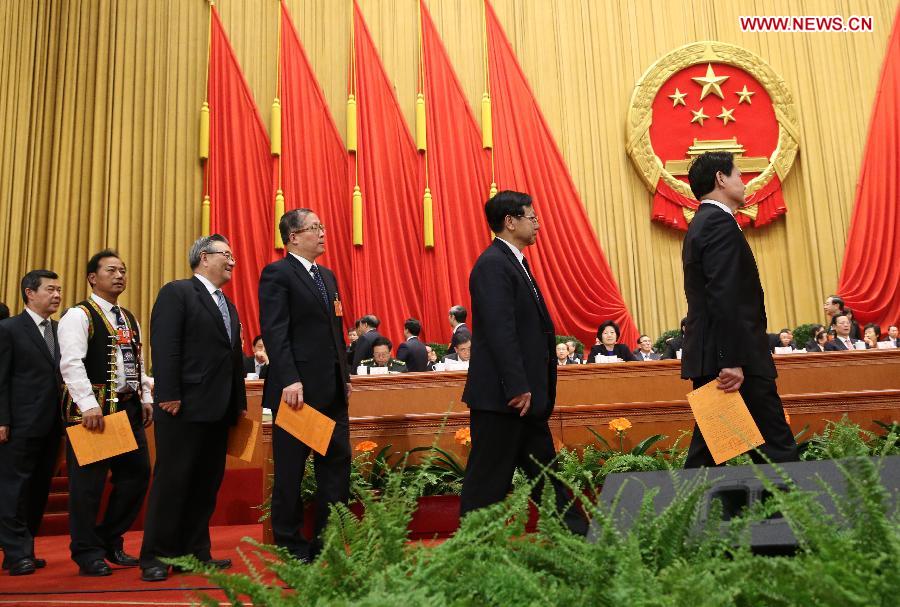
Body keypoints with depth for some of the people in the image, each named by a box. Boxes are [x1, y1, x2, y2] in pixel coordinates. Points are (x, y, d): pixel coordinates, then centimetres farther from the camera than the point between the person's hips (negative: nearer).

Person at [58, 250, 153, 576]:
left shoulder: (130, 320, 18)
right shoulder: (79, 316, -6)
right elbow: (71, 363, -17)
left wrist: (146, 398, 11)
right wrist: (89, 405, -24)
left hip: (128, 407, 8)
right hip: (92, 409, -7)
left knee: (137, 473, 8)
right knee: (88, 482, 0)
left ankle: (110, 542, 24)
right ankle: (88, 553, 13)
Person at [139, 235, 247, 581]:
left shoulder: (228, 305, 21)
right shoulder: (176, 292, -3)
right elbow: (164, 347, -13)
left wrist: (240, 402, 14)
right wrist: (169, 396, -19)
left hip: (219, 410, 8)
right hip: (184, 409, -8)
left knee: (207, 484, 10)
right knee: (172, 482, 0)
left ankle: (196, 553, 19)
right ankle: (155, 558, 11)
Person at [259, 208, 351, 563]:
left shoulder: (328, 276, 18)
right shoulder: (277, 274, -6)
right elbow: (274, 332, -15)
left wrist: (345, 375, 14)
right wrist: (290, 380, -23)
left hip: (332, 389, 8)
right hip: (297, 389, -8)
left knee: (337, 464, 10)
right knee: (290, 473, 5)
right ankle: (291, 548, 18)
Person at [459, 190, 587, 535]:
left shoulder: (514, 262, 17)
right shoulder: (493, 264, -14)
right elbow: (500, 331, -22)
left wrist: (530, 388, 16)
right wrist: (517, 387, -24)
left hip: (524, 393, 11)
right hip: (501, 396, -10)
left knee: (545, 474, 16)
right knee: (489, 480, -1)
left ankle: (575, 534, 25)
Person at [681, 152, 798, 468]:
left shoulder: (701, 224, 20)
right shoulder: (720, 223, -12)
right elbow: (724, 298, -22)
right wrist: (734, 361, -25)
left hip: (710, 358, 10)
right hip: (731, 359, -10)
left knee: (708, 448, 12)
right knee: (777, 450, -4)